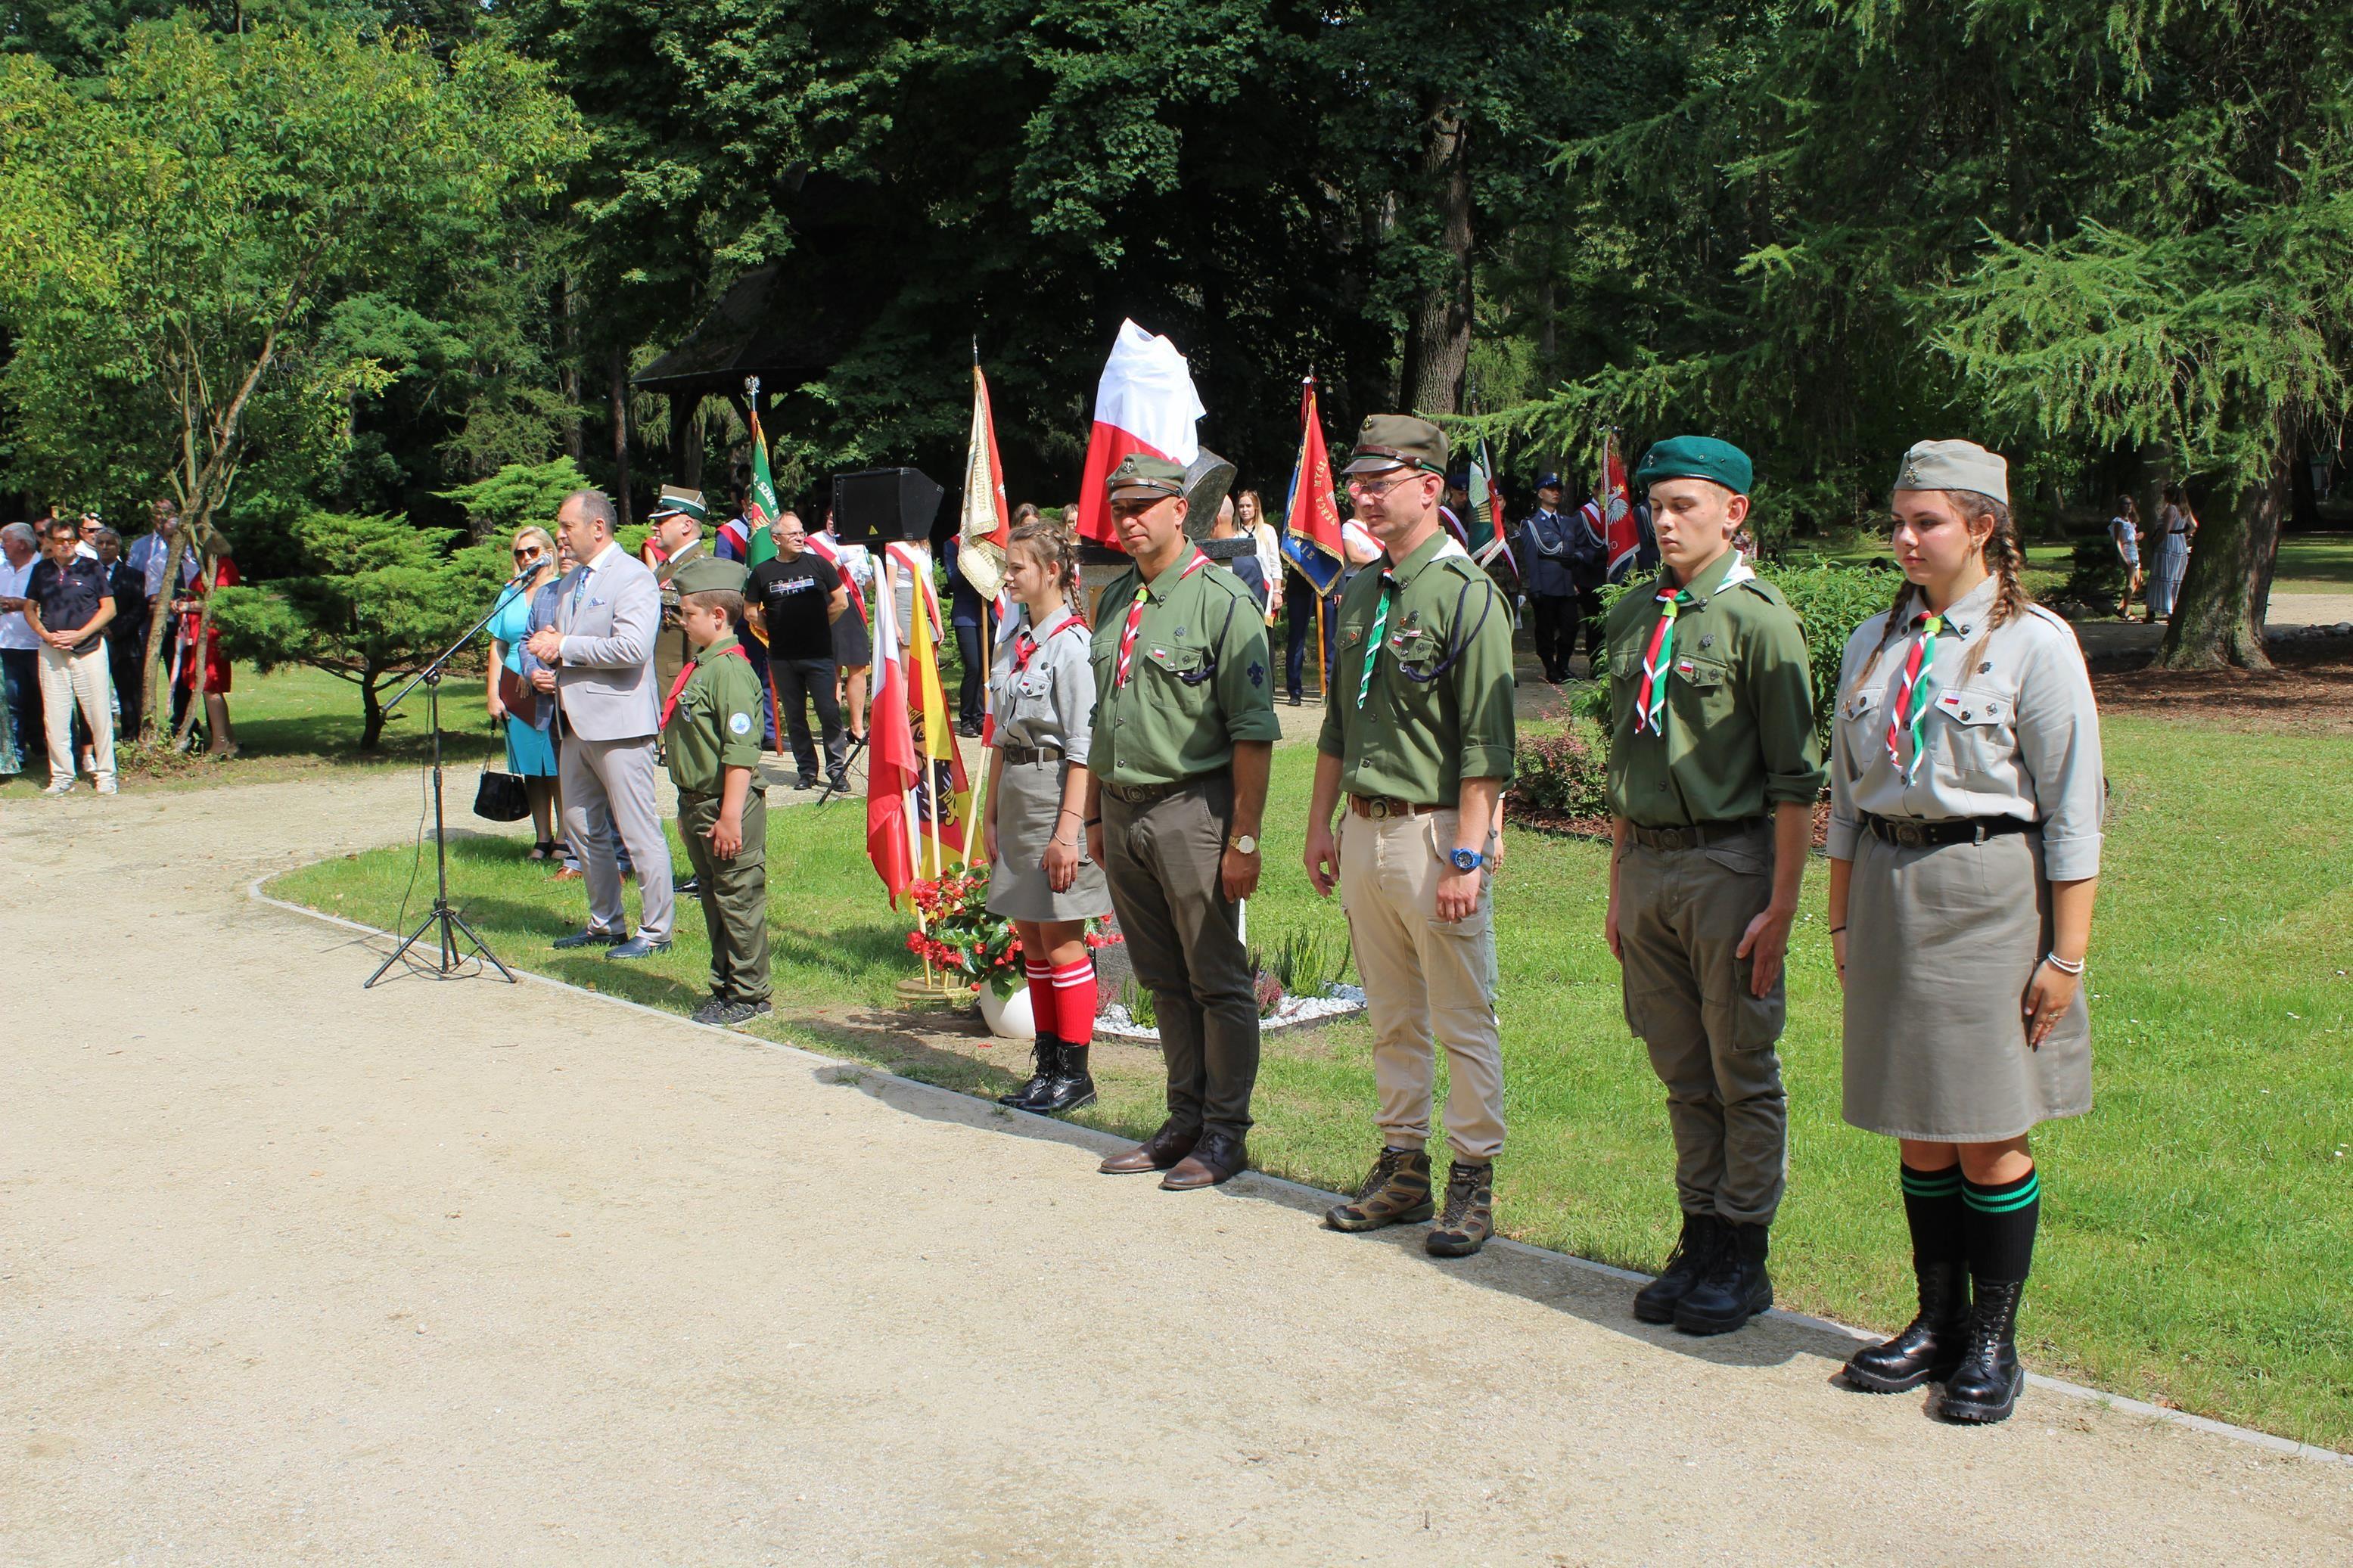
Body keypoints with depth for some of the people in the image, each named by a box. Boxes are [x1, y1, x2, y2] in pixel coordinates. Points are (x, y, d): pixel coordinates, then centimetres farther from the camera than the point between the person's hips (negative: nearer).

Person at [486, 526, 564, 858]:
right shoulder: (510, 595, 15)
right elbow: (498, 647, 14)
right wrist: (492, 693, 5)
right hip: (516, 693, 4)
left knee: (559, 769, -5)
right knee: (531, 770, 5)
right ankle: (542, 840, 10)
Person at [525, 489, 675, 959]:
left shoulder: (633, 577, -12)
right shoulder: (569, 582, 17)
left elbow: (632, 648, -24)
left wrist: (564, 647, -17)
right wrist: (548, 648, 2)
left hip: (618, 721, -9)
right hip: (577, 722, 10)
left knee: (639, 832, -3)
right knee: (581, 828, 15)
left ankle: (655, 931, 6)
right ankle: (605, 922, 27)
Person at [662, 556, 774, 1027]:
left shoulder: (730, 670, -19)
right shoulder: (700, 667, 13)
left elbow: (741, 752, -23)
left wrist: (730, 816, -24)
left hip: (728, 808, -10)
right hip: (699, 806, 10)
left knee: (739, 900, 0)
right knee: (713, 899, 17)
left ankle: (749, 996, 9)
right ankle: (724, 988, 28)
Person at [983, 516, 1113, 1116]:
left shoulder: (1073, 644, -13)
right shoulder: (1013, 640, 12)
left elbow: (1083, 749, -16)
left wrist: (1068, 828, -19)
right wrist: (991, 811, 14)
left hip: (1055, 788, -8)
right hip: (1014, 791, 8)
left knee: (1060, 940, -2)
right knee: (1030, 936, 12)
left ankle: (1074, 1072, 9)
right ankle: (1048, 1066, 22)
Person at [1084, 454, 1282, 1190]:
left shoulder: (1221, 599, -10)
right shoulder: (1116, 599, 13)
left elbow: (1253, 734, -13)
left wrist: (1244, 839, -17)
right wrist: (1095, 815, 18)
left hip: (1192, 808, -7)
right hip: (1123, 809, 7)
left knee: (1217, 980, 2)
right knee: (1163, 981, 14)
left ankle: (1225, 1132, 11)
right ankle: (1185, 1120, 24)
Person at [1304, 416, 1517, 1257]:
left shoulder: (1467, 593, -12)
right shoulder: (1359, 593, 12)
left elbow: (1486, 743, -17)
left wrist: (1466, 855, -21)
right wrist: (1321, 823, 16)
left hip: (1436, 832, -8)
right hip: (1364, 831, 8)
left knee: (1463, 1020, 1)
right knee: (1392, 1019, 15)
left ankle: (1474, 1180, 12)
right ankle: (1402, 1168, 25)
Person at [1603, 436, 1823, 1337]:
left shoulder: (1757, 618, -9)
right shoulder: (1633, 618, 11)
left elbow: (1794, 780, -11)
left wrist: (1780, 908, -15)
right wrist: (1619, 884, 15)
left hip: (1728, 864, -6)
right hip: (1647, 865, 6)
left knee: (1744, 1074, 5)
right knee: (1681, 1072, 14)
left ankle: (1743, 1260, 16)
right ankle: (1699, 1241, 25)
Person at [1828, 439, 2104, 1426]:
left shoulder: (2035, 644, -7)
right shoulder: (1873, 644, 9)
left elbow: (2073, 812, -8)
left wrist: (2066, 953, -10)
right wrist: (1842, 920, 12)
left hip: (1992, 893, -5)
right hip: (1888, 889, 5)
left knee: (1990, 1138, 2)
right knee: (1918, 1131, 12)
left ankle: (1992, 1342, 17)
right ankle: (1937, 1321, 25)